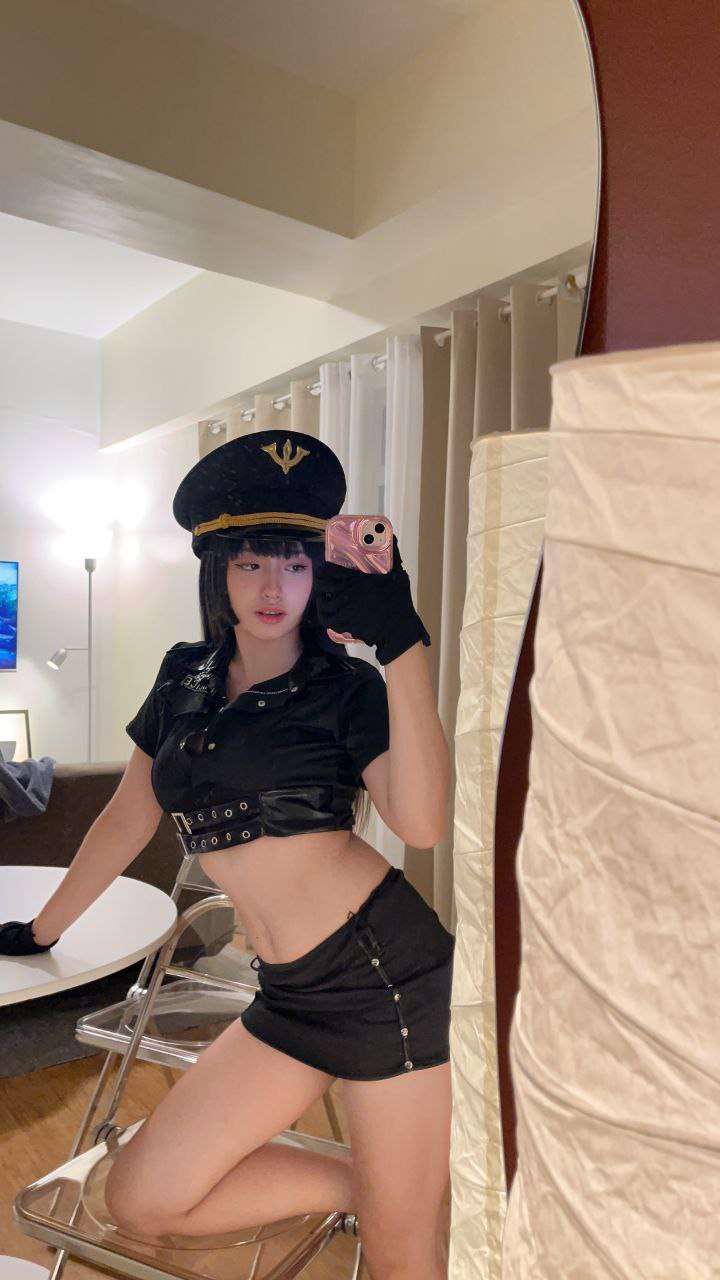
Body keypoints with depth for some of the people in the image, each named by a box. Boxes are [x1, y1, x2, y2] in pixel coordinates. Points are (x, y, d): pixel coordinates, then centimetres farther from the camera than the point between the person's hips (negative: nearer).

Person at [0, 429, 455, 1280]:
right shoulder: (186, 679, 9)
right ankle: (362, 1185, 16)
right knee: (141, 1202, 6)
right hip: (291, 992, 6)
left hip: (384, 967, -5)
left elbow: (422, 825, -22)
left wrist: (401, 646, -25)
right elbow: (128, 819, 18)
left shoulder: (345, 686, -6)